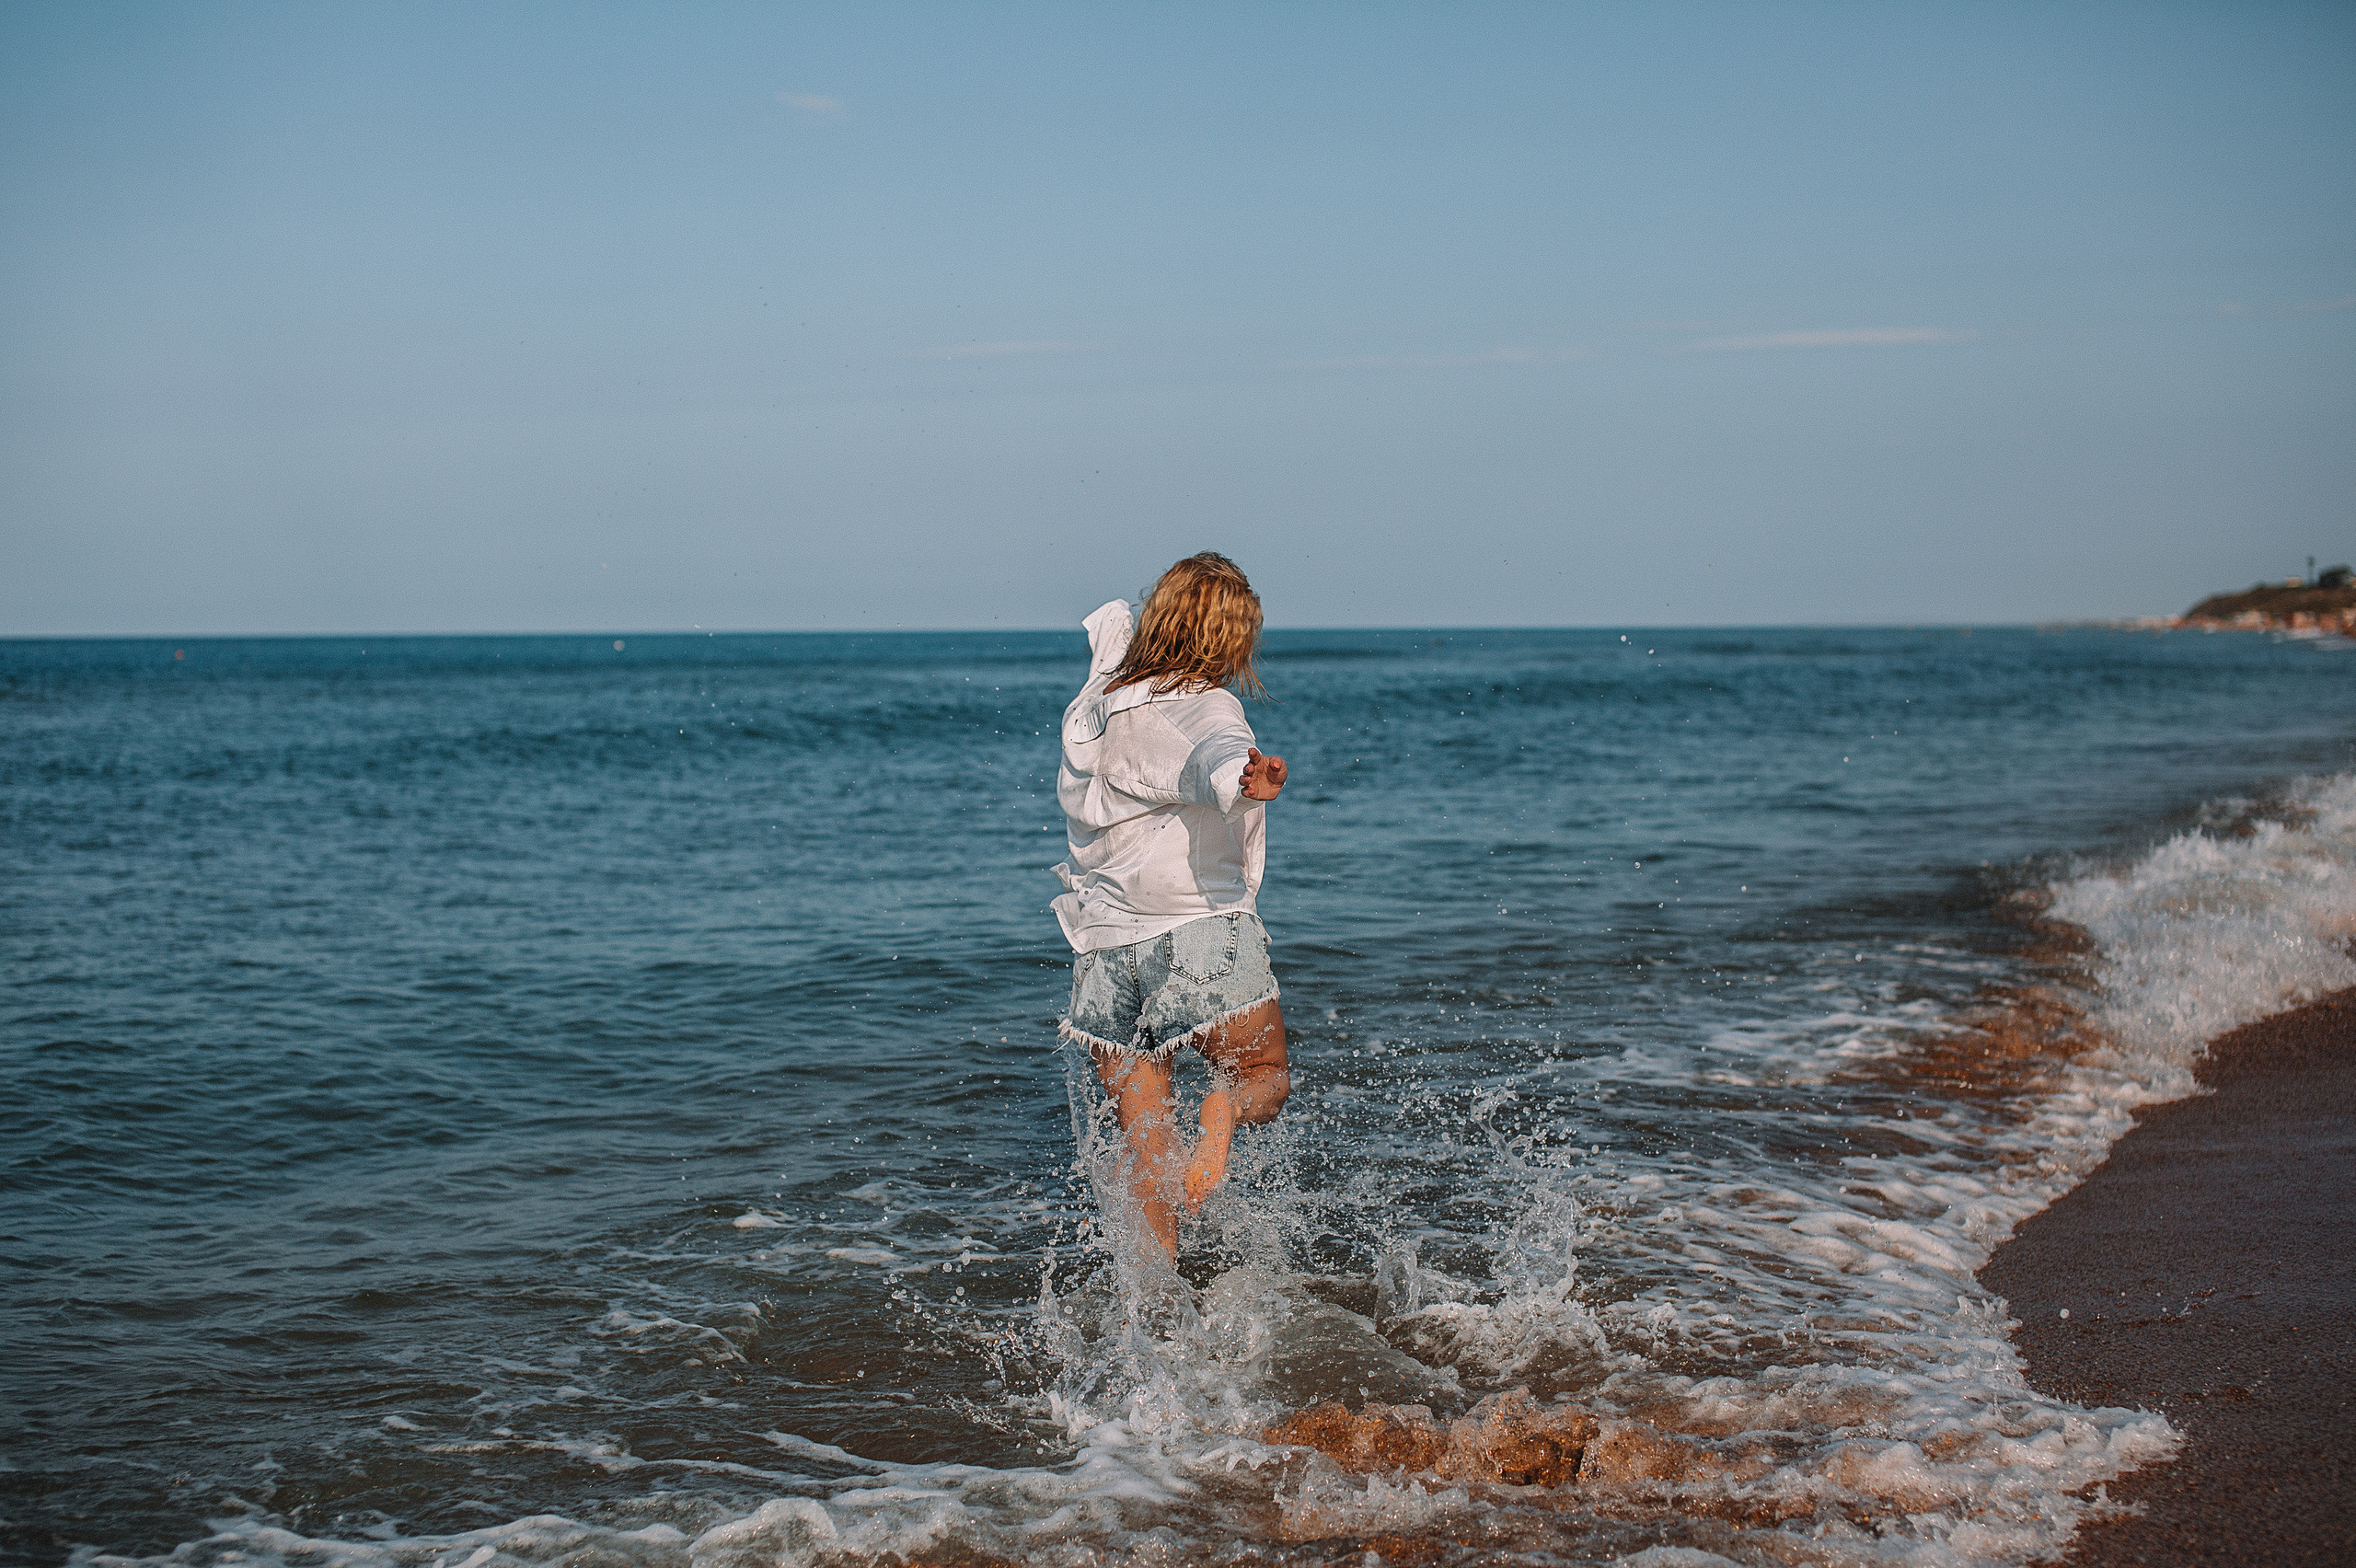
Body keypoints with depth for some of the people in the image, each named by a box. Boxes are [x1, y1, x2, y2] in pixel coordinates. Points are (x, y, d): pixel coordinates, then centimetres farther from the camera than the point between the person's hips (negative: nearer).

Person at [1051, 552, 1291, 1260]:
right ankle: (1221, 1111, -17)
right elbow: (1220, 753, -36)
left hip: (1104, 946, 5)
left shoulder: (1096, 700, 10)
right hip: (1198, 933, -5)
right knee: (1267, 1077, 16)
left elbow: (1109, 625, 35)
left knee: (1145, 1146, 11)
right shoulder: (1205, 708, -10)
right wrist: (1246, 778, -58)